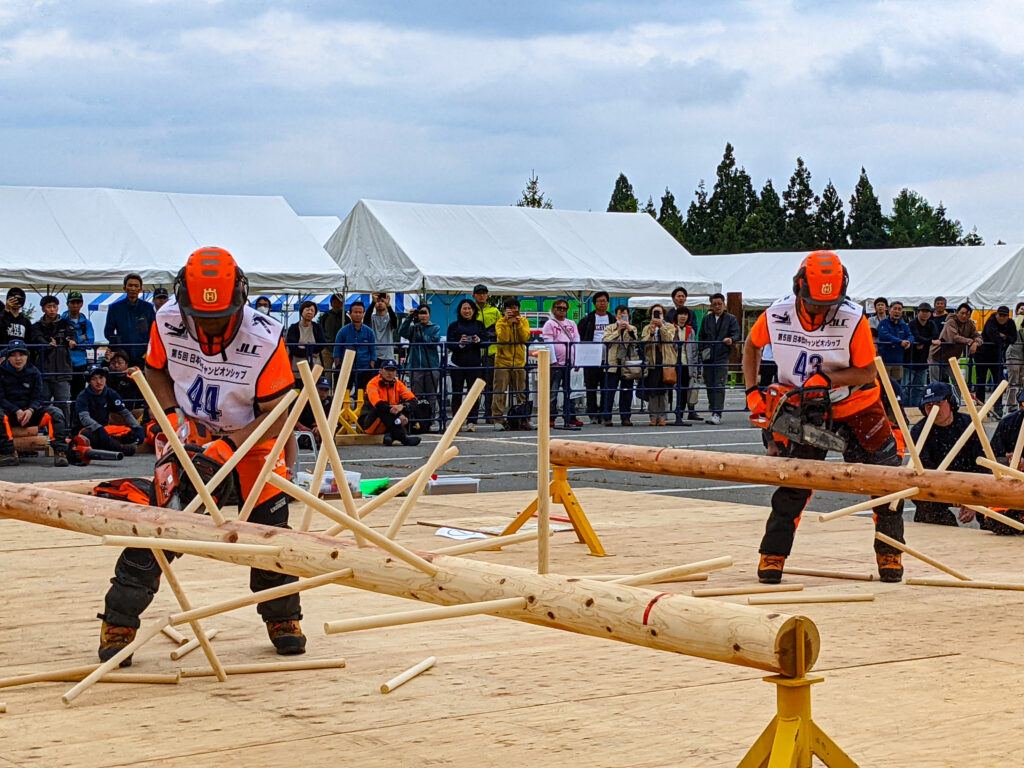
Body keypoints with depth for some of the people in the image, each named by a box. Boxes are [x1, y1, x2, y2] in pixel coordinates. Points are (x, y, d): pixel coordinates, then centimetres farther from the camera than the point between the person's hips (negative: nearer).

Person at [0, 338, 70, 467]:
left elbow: (39, 397, 3)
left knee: (56, 412, -22)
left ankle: (60, 452, -28)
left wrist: (30, 410, -20)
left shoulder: (34, 372, 7)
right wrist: (16, 411, -23)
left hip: (31, 412, 3)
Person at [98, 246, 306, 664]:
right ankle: (118, 624, 2)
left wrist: (229, 446, -31)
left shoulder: (264, 338, -27)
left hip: (251, 441, -1)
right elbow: (155, 370, 3)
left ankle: (282, 619, 21)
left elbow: (278, 414, -22)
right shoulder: (167, 323, -18)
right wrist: (173, 417, -12)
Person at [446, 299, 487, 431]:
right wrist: (460, 343, -20)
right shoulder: (454, 326, 8)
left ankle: (471, 422, -6)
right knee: (456, 393, 0)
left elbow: (486, 343, 5)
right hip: (457, 364, 0)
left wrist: (478, 341, -16)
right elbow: (449, 345, 0)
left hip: (475, 365, 0)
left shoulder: (479, 325, 12)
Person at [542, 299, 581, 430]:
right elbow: (549, 343, -6)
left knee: (569, 391, 5)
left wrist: (578, 359, 3)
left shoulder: (572, 324, 16)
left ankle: (570, 417, 8)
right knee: (553, 392, -2)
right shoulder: (550, 324, 1)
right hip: (556, 363, -5)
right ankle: (551, 418, 1)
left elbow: (577, 341, 13)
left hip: (570, 363, 5)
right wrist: (553, 361, -13)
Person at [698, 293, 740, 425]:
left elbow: (736, 333, -4)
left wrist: (731, 339, -26)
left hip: (722, 356, -4)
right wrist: (702, 350, 5)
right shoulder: (707, 319, 16)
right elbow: (701, 337, 18)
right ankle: (713, 411, 12)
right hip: (708, 357, 4)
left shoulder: (731, 319, 7)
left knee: (719, 385, -11)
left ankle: (717, 414, -15)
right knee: (710, 385, 5)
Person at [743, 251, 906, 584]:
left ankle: (889, 552, 15)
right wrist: (753, 391, -2)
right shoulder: (776, 316, -17)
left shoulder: (854, 320, -24)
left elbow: (867, 372, -15)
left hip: (857, 405, 0)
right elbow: (752, 346, 5)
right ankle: (772, 555, 1)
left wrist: (827, 378, -30)